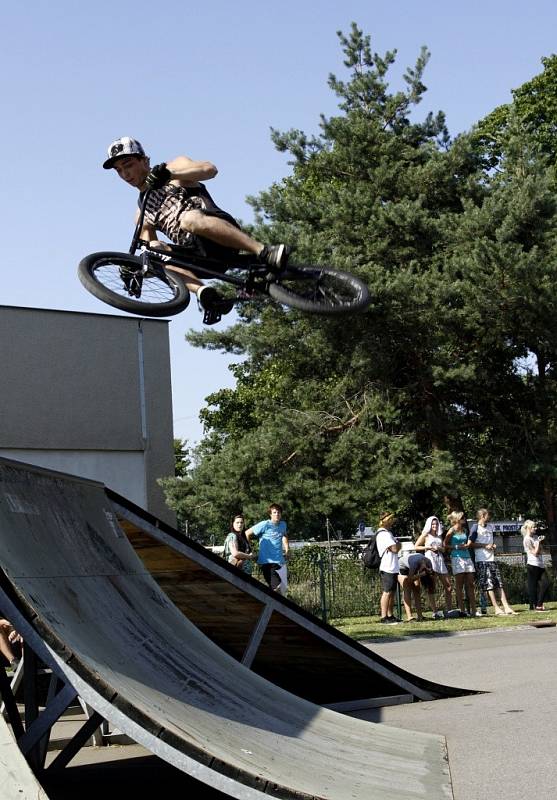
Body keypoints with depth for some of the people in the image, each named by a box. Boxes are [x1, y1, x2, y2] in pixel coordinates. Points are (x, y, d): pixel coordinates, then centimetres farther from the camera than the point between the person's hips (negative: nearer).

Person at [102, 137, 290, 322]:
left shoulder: (174, 167, 15)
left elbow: (209, 169, -5)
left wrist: (170, 174, -17)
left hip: (222, 238, -5)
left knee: (189, 218, -35)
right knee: (157, 253, -21)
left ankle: (264, 252, -39)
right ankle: (203, 291, -41)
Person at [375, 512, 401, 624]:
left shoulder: (387, 533, 20)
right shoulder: (383, 534, -14)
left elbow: (396, 547, 19)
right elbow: (395, 548, -18)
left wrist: (396, 546, 0)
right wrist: (398, 544, 1)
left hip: (393, 568, 10)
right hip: (387, 568, -10)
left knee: (392, 592, 13)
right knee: (387, 592, -10)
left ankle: (390, 616, 19)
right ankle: (384, 617, -11)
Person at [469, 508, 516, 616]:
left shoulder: (490, 526, 19)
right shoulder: (475, 527, -3)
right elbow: (471, 543, -8)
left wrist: (493, 545, 9)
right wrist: (485, 545, -12)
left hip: (492, 559, 7)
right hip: (481, 560, -7)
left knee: (499, 584, 2)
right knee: (489, 584, -8)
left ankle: (506, 607, 0)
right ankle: (497, 609, -8)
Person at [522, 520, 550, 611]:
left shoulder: (535, 537, 15)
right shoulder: (527, 539, -9)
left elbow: (541, 551, 13)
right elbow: (535, 553, -12)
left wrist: (540, 541, 0)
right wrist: (539, 542, -10)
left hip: (540, 565, 8)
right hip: (533, 565, -8)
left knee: (546, 583, 0)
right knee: (533, 586, -3)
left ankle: (539, 604, 7)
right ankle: (533, 606, 3)